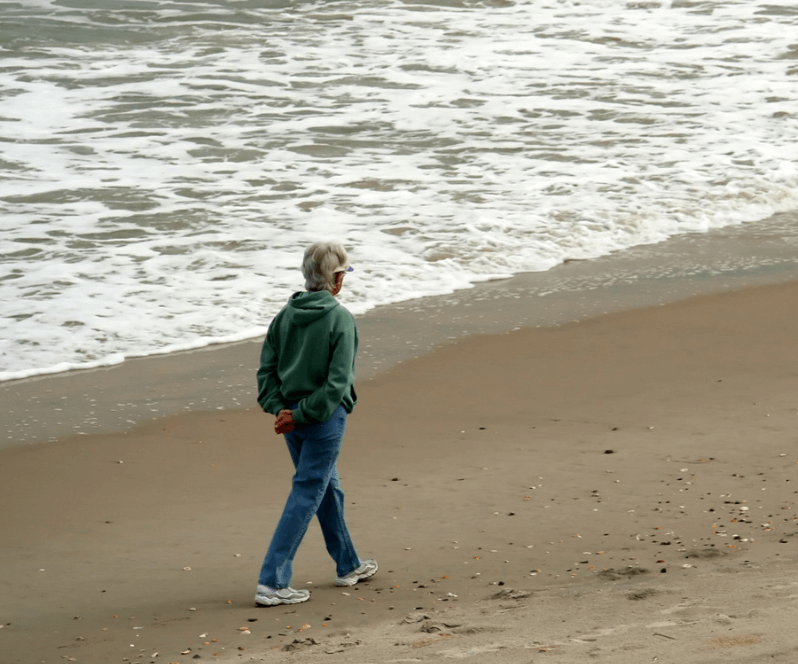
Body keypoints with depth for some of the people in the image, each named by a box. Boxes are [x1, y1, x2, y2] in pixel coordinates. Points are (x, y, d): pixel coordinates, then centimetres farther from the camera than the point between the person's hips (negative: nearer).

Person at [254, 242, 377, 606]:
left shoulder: (286, 315, 3)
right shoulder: (340, 319, -15)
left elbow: (267, 368, 1)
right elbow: (337, 381, -20)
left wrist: (279, 407, -7)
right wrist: (301, 416, -16)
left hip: (293, 415, 7)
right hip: (325, 418, -7)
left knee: (327, 487, 22)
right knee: (306, 496, -4)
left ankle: (348, 565, 38)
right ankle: (272, 582, -9)